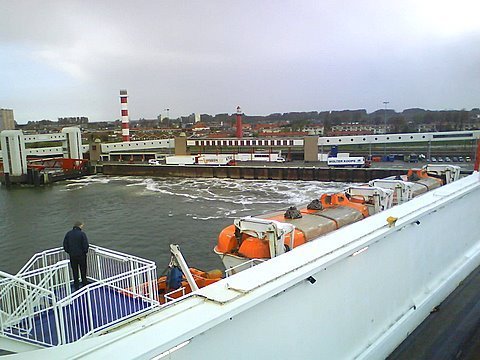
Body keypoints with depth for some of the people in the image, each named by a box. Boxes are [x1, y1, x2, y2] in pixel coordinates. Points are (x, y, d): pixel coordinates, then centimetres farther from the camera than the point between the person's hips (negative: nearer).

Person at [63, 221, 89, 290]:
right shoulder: (82, 234, -15)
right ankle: (84, 284, 18)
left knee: (75, 271, 13)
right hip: (81, 255, -4)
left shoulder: (68, 234, 0)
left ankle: (76, 286, 18)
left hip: (72, 256, 4)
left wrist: (69, 252, 13)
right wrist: (85, 251, 1)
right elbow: (85, 245, -16)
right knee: (83, 270, 11)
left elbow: (65, 245, 4)